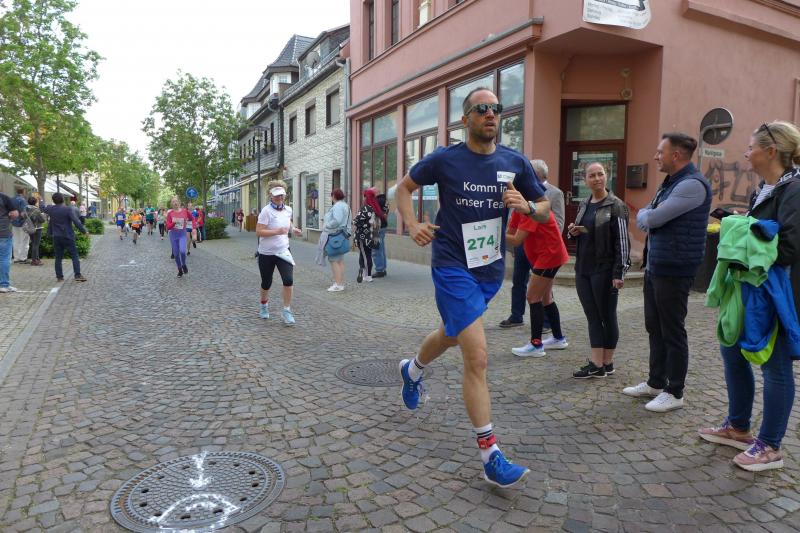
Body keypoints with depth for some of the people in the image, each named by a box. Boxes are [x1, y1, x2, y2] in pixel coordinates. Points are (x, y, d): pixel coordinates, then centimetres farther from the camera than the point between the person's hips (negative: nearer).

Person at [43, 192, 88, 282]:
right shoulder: (69, 209, -12)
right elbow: (76, 221, -19)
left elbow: (43, 208, 26)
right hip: (68, 236, -4)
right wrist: (84, 231, -11)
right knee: (74, 256, -1)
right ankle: (78, 275, -9)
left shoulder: (50, 209, 2)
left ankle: (59, 276, 13)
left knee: (58, 257, 11)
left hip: (56, 237, 4)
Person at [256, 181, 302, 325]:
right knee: (266, 283, 12)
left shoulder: (288, 210, 3)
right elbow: (258, 232, -20)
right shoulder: (266, 211, -14)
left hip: (283, 251, 3)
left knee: (288, 280, -15)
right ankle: (264, 305, 42)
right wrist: (277, 231, -29)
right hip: (266, 253, -3)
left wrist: (293, 230, 6)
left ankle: (286, 311, -1)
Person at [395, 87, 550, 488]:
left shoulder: (515, 163, 2)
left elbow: (545, 210, 9)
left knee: (451, 334, 27)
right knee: (477, 358, -14)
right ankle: (490, 457, -4)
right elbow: (404, 187, 8)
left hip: (491, 269, 6)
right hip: (453, 268, -5)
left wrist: (526, 206, -14)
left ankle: (413, 370, 59)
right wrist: (412, 225, -9)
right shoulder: (445, 159, -7)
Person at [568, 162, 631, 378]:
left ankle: (607, 363, 14)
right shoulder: (583, 205, 12)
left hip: (604, 270, -6)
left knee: (607, 317, 4)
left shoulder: (616, 205, -7)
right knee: (592, 317, 7)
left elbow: (622, 241, -11)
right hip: (583, 269, 6)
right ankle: (596, 364, 11)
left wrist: (619, 272, -18)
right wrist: (572, 232, 0)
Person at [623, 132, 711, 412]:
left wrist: (645, 215, 1)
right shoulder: (670, 182, 16)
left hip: (674, 271, -10)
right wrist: (647, 217, -5)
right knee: (655, 327, 16)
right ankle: (655, 383, 29)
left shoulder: (693, 184, -17)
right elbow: (644, 218, 16)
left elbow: (652, 218, -20)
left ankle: (674, 393, 13)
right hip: (654, 266, 10)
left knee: (672, 333, 0)